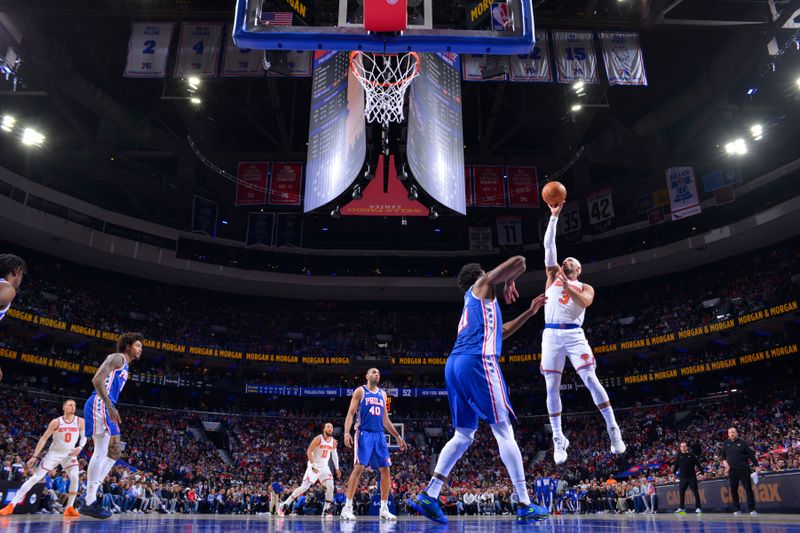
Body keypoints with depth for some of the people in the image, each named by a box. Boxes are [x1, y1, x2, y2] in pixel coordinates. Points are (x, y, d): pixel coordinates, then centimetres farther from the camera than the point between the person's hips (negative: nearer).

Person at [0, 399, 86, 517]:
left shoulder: (80, 421, -8)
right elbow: (44, 438, -8)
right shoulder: (56, 422, -13)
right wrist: (34, 456, -11)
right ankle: (11, 505, -1)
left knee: (74, 477, -19)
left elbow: (84, 437, 0)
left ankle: (69, 508, -7)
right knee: (35, 478, -7)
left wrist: (80, 447, -21)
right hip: (54, 453, -1)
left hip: (69, 454, 1)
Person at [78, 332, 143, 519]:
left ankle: (91, 495, 11)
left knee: (115, 452, 10)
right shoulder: (117, 357, -5)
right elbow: (97, 379, -18)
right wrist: (110, 407, -23)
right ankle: (89, 503, -9)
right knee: (101, 451, -12)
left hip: (107, 408, 11)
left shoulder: (125, 366, 25)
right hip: (99, 405, -11)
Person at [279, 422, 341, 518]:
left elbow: (334, 454, 17)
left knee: (330, 487, -11)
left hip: (324, 467, 5)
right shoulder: (318, 439, -16)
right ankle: (285, 504, 2)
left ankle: (326, 510, 2)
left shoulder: (333, 442, 2)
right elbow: (309, 451, -17)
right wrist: (313, 465, -24)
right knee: (304, 487, -10)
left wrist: (337, 468, 13)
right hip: (314, 466, -5)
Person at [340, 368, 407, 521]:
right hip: (364, 434, -6)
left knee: (385, 470, 2)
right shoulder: (360, 391, 1)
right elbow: (350, 413, -6)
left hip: (379, 435, 6)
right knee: (359, 468, -14)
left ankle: (384, 509, 10)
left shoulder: (382, 394, 17)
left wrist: (397, 436, 17)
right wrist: (347, 433, -20)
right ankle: (347, 507, -8)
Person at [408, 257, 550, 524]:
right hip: (478, 361, -9)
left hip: (454, 365, 9)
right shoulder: (482, 285, 11)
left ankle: (428, 496, 3)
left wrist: (529, 312, 41)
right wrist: (509, 283, 22)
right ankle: (525, 505, -2)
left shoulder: (472, 304, 34)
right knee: (504, 431, -5)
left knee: (463, 435, 11)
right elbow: (519, 261, 4)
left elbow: (501, 331, 41)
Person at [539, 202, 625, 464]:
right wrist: (554, 217, 10)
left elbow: (585, 302, -8)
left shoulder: (585, 287, 17)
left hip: (574, 334, -1)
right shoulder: (553, 277, 20)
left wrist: (567, 285, -14)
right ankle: (559, 440, 8)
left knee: (591, 380, -13)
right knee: (552, 388, -1)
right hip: (551, 335, 2)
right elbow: (549, 246, 12)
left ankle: (613, 430, -2)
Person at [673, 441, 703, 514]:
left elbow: (698, 464, 3)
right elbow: (676, 466, 12)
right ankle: (681, 508, 9)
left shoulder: (691, 455, 3)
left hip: (692, 477, -2)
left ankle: (698, 508, 6)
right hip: (683, 478, 2)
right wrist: (674, 473, 8)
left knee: (695, 492, 0)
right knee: (681, 493, 2)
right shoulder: (679, 456, 9)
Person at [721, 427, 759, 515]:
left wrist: (756, 465, -4)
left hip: (744, 469, -2)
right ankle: (737, 509, 13)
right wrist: (724, 461, -6)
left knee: (748, 488, -3)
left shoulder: (742, 443, 3)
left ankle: (752, 509, 3)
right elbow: (722, 455, 14)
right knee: (733, 490, 4)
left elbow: (751, 454, 2)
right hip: (732, 470, 2)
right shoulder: (726, 444, 10)